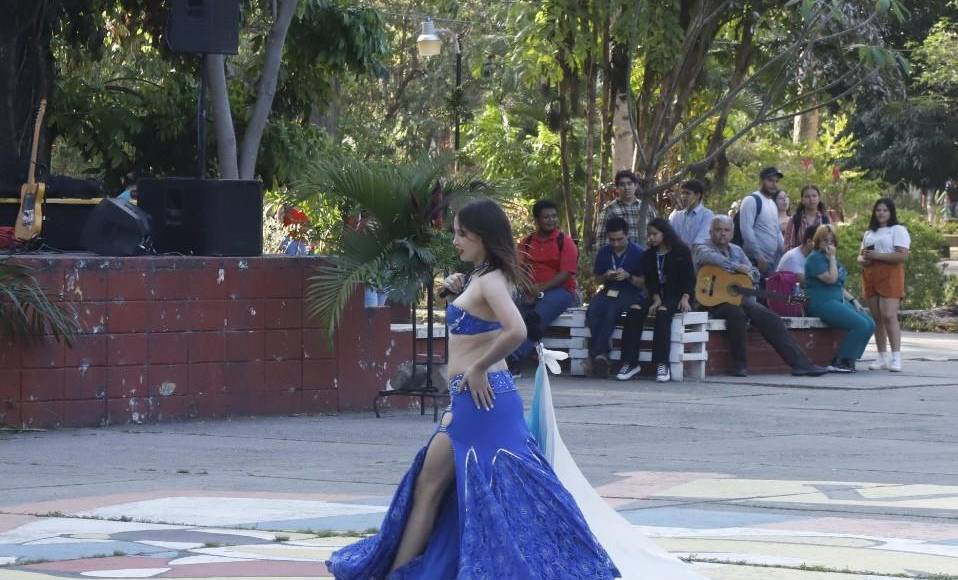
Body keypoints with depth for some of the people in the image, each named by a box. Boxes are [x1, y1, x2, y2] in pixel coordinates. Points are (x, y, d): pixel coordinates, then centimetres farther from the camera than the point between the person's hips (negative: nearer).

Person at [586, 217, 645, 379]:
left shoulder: (638, 253, -3)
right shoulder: (604, 252, 9)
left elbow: (645, 283, -1)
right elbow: (597, 278, 18)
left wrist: (629, 277, -18)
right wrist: (606, 277, -5)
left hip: (631, 292, -4)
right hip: (609, 291, 4)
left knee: (611, 311, -36)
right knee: (592, 311, -30)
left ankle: (596, 354, -34)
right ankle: (602, 354, -34)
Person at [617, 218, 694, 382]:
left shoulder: (682, 251, 2)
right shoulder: (648, 255, 15)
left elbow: (689, 277, -2)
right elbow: (649, 281, 7)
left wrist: (685, 298, -18)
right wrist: (656, 298, -11)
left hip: (676, 295, -5)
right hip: (657, 294, 5)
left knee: (663, 311, -36)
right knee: (635, 310, -24)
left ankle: (662, 364, -40)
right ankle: (629, 361, -28)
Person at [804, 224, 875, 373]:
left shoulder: (831, 258, 22)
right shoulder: (815, 258, -7)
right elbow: (831, 278, -20)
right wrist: (832, 257, -12)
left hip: (838, 300, 10)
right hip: (822, 303, -10)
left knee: (870, 324, -5)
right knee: (861, 324, -24)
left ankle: (848, 361, -3)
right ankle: (840, 362, -17)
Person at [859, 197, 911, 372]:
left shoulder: (898, 230, 1)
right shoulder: (869, 233, 24)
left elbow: (902, 256, -11)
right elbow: (861, 254, 27)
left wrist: (877, 255, -15)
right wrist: (863, 259, 2)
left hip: (890, 276, -7)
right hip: (870, 277, 7)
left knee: (889, 315, -17)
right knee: (877, 318, 4)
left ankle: (896, 357, -18)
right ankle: (882, 358, 8)